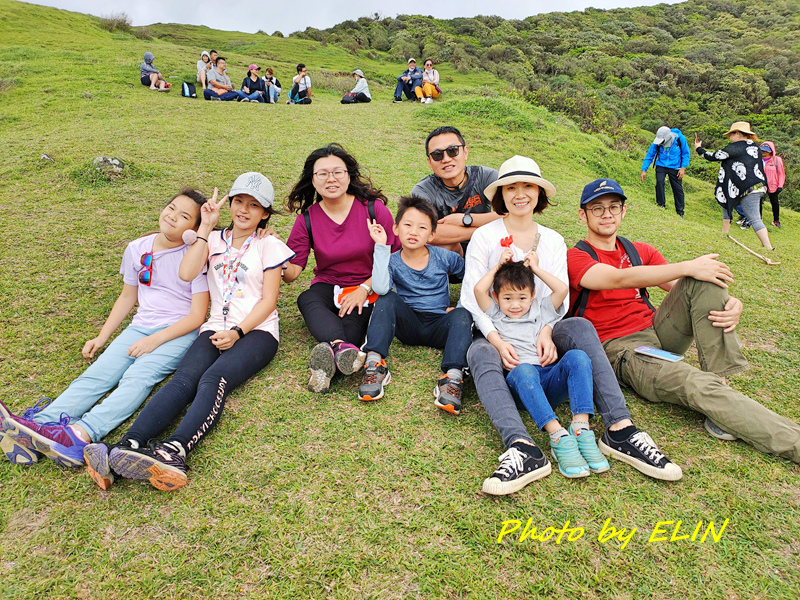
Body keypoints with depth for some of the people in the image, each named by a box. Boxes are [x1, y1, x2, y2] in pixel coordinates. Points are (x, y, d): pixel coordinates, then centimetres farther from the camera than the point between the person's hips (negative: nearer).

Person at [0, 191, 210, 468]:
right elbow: (127, 297, 21)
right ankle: (36, 426, -36)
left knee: (138, 376, -30)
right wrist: (101, 337, 14)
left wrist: (155, 340, -17)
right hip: (141, 326, 5)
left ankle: (81, 434, -49)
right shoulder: (137, 249, 10)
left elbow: (197, 315, -10)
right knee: (97, 374, -18)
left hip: (179, 331, -5)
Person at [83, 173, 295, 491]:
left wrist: (237, 332, -13)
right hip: (216, 328, 3)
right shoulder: (214, 240, 19)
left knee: (214, 379, -33)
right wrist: (206, 227, 0)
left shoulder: (268, 245, 9)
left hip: (256, 330, -3)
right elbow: (187, 273, -1)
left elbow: (268, 301, 0)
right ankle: (126, 448, -46)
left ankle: (173, 453, -54)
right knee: (182, 381, -26)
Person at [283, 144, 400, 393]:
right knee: (307, 300, -33)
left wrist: (364, 289, -16)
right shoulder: (306, 219, -1)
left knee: (352, 315, -35)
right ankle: (342, 349, -57)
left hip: (370, 287, -1)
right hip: (328, 286, 1)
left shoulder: (374, 209, -6)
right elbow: (292, 272, -4)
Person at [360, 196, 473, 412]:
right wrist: (381, 246, -23)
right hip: (408, 325, 0)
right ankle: (375, 363, -32)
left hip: (439, 326, 0)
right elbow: (380, 288, -26)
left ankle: (453, 377, -43)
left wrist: (460, 306, -1)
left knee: (462, 315, -29)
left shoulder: (444, 257, 0)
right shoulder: (393, 262, -3)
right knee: (387, 299, -24)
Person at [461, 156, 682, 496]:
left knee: (580, 327, -28)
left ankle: (620, 429, -37)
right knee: (480, 355, -36)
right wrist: (496, 340, -22)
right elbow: (472, 296, -5)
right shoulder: (484, 236, 4)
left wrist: (546, 332, -19)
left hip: (539, 333, 2)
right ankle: (522, 449, -55)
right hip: (493, 332, -2)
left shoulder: (553, 240, 14)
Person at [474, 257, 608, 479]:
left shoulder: (540, 310, 31)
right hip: (519, 379, -3)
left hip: (550, 379, 3)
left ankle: (581, 427, -39)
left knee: (577, 356, -28)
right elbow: (479, 290, 9)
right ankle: (558, 436, -49)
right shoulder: (495, 315, 24)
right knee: (524, 370, -39)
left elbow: (562, 290, 17)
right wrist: (499, 266, 22)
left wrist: (535, 268, 25)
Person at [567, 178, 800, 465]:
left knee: (706, 276, -18)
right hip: (621, 349, -6)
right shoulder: (575, 258, -2)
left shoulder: (640, 252, 18)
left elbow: (681, 287, 7)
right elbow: (620, 279, -21)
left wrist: (732, 304, -14)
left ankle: (720, 380, -23)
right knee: (699, 386, -31)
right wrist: (688, 266, -23)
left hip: (658, 331, 6)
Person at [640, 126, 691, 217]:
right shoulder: (657, 142, -13)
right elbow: (649, 155, -3)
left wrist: (683, 168, -11)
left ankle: (680, 212, 14)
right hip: (661, 166, 1)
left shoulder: (680, 139, -14)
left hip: (674, 167, -1)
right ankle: (661, 205, -8)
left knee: (678, 188, 0)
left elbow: (686, 154, -3)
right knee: (659, 182, -24)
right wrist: (644, 170, -9)